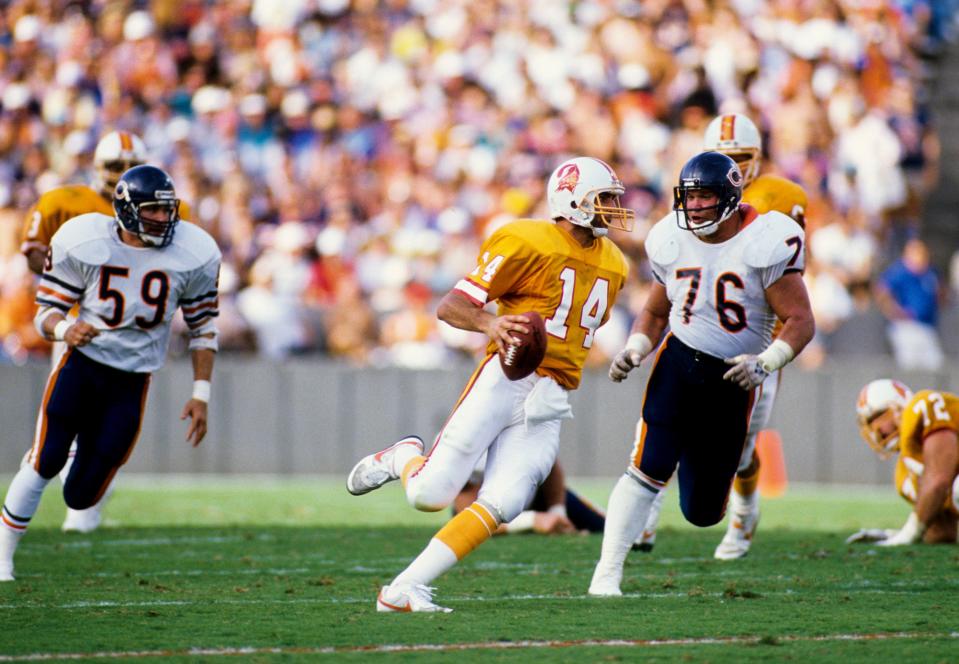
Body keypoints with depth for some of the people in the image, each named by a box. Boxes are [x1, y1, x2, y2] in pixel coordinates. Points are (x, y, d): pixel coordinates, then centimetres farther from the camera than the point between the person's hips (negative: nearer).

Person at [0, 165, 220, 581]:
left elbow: (202, 325, 6)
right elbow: (45, 311, -5)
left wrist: (200, 395, 1)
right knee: (46, 461, -18)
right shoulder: (83, 243, -11)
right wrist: (64, 330, -29)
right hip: (82, 363, -2)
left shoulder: (193, 255, -6)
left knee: (80, 497, -1)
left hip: (132, 381, 2)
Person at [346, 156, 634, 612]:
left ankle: (403, 590, -6)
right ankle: (403, 458, 23)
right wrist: (489, 324, -29)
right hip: (504, 381, -6)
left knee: (499, 507, -11)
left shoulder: (612, 266, 17)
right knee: (430, 495, -13)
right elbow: (449, 306, -11)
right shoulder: (527, 244, -7)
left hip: (548, 403, 6)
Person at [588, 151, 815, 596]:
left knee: (703, 511, 6)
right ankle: (607, 573, -17)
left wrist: (765, 364, -29)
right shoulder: (672, 242, 1)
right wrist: (634, 350, -4)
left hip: (732, 378, -1)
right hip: (678, 361, 1)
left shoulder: (765, 242, -13)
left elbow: (800, 321, -13)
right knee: (648, 468, -21)